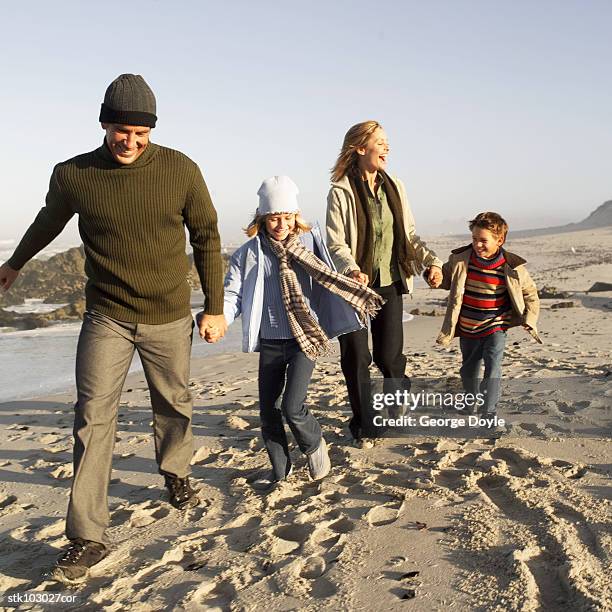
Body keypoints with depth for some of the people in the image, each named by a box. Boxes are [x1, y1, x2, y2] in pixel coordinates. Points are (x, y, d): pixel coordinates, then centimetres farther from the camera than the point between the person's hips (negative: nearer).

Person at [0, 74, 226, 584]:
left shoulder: (181, 171, -10)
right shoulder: (73, 175, -8)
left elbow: (207, 238, 1)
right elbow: (48, 222, 13)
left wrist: (215, 306, 2)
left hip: (169, 317, 1)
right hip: (106, 317, 0)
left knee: (174, 405, 15)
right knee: (93, 418, -6)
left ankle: (176, 473, 45)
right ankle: (87, 538, 1)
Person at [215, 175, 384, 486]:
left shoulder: (309, 241, -1)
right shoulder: (248, 254, -1)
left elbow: (328, 280, 4)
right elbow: (233, 293, -5)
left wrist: (358, 296, -8)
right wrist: (220, 318, -24)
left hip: (305, 338, -2)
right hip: (269, 342, 3)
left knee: (292, 405, -12)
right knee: (268, 410, 9)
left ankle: (314, 445, 20)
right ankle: (280, 468, 30)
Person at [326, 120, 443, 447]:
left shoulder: (395, 187, 7)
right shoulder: (341, 192, -9)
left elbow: (409, 234, 12)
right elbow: (336, 243, -12)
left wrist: (431, 259, -3)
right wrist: (352, 270, -31)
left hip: (389, 283, 4)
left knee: (390, 356, 6)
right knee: (356, 358, 3)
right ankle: (363, 426, 18)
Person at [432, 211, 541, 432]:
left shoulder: (512, 267, -13)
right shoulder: (460, 259, -10)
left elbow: (530, 292, 2)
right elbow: (446, 277, 7)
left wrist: (529, 319, -4)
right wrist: (436, 280, -16)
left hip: (495, 327, -3)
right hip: (467, 329, 3)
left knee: (493, 368, -16)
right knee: (469, 368, 20)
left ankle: (488, 413, -9)